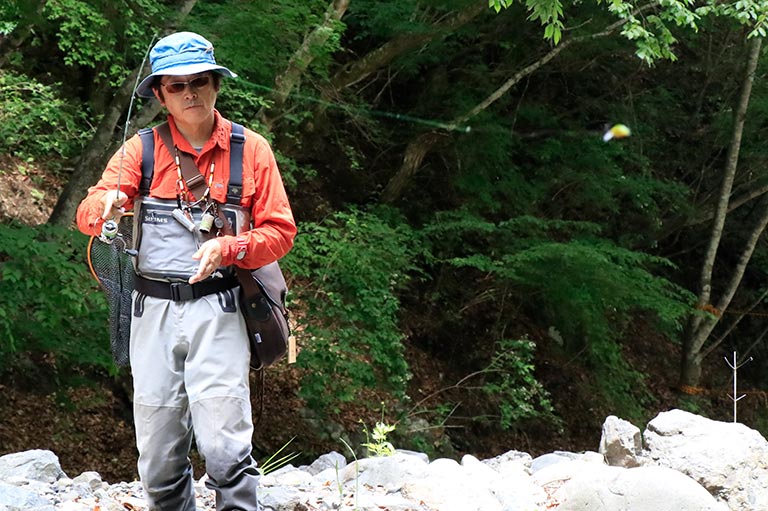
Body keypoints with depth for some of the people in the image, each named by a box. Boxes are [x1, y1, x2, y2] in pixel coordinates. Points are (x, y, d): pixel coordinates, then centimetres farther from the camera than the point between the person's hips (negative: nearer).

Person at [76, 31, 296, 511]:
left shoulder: (251, 150, 4)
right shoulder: (143, 149, 6)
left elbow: (280, 232, 3)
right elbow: (87, 213, -5)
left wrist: (228, 248, -16)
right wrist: (107, 204, -29)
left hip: (216, 310, -2)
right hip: (153, 310, 2)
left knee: (225, 446, -11)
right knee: (158, 458, 7)